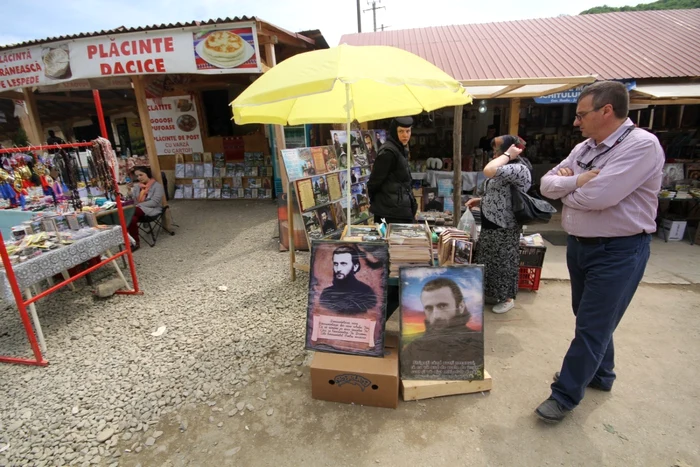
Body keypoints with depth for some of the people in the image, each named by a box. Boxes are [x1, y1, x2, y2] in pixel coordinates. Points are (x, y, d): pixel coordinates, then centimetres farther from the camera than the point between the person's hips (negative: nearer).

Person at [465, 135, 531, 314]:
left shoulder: (519, 169, -21)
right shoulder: (508, 168, 12)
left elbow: (489, 171, -36)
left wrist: (508, 155, -23)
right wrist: (481, 200, 9)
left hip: (504, 228, -10)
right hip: (491, 224, 10)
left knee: (503, 262, 5)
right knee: (490, 261, 18)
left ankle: (507, 298, 23)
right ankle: (492, 294, 34)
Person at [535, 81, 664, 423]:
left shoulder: (642, 145, -18)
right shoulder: (584, 148, 6)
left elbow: (596, 197, -29)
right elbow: (547, 184, 2)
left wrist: (565, 188, -9)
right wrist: (576, 181, -18)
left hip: (617, 252, -8)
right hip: (578, 245, 8)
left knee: (592, 327, 2)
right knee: (590, 318, 21)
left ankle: (565, 395, 15)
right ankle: (599, 374, 42)